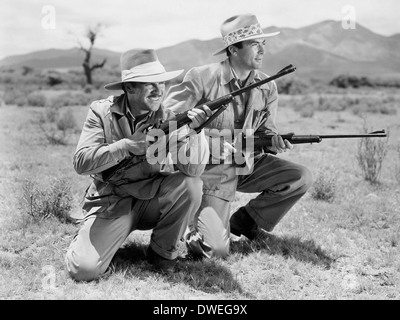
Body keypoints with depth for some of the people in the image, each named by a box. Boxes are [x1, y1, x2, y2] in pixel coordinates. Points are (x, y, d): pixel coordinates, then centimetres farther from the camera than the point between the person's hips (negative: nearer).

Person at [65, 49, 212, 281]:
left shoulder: (170, 116, -8)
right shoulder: (102, 112, -7)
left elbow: (193, 168, -21)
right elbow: (81, 162, -16)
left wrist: (193, 130, -39)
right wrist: (127, 145, -27)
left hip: (154, 199, 2)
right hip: (111, 202, -1)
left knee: (190, 184, -28)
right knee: (84, 269, -21)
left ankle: (163, 251, -3)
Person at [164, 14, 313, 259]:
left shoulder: (267, 87, 1)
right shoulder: (202, 78, -14)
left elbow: (266, 130, 6)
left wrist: (274, 140, -19)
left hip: (247, 165, 6)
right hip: (210, 169, -6)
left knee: (301, 178, -11)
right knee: (216, 250, -18)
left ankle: (245, 221, 8)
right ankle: (195, 226, 20)